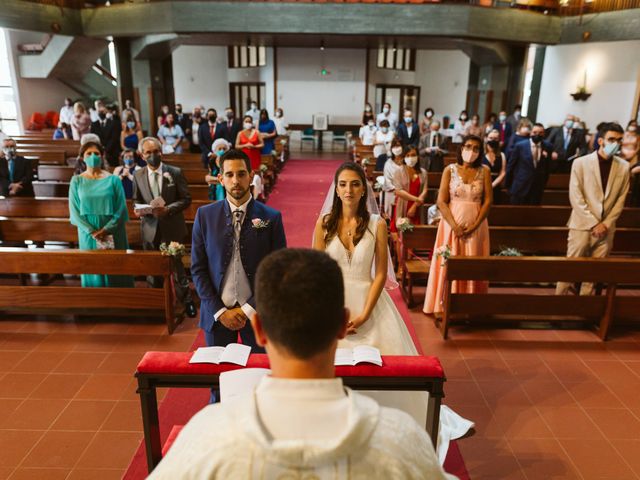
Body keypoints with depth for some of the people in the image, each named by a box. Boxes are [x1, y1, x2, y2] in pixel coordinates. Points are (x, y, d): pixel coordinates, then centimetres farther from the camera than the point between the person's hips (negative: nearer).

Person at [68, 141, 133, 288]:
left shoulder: (113, 180, 0)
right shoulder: (77, 181, 4)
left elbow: (121, 209, -4)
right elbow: (74, 211, 0)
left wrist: (106, 230, -13)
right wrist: (92, 232, -11)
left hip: (112, 234, -1)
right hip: (88, 234, 1)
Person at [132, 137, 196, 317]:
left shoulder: (175, 172, -3)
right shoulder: (138, 175, 5)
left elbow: (186, 199, -4)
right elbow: (137, 200, 12)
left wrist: (168, 209, -20)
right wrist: (138, 210, -11)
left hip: (172, 228, -3)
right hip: (150, 229, 3)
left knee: (176, 265, 3)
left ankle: (186, 300, 21)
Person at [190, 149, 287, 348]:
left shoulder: (271, 218, -5)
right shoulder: (205, 215, -1)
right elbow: (198, 269, 0)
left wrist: (248, 309, -10)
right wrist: (220, 311, -7)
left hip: (257, 311, -1)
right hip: (216, 313, 1)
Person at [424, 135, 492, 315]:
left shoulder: (484, 171, 4)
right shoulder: (450, 170, 0)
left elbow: (488, 201, 0)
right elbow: (441, 202, -6)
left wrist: (474, 226, -11)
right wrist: (454, 226, -14)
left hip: (476, 226, 1)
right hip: (452, 224, -1)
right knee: (449, 264, 1)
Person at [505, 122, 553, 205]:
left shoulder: (547, 146, 2)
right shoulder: (520, 146, -6)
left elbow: (548, 167, 12)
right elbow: (510, 166, -1)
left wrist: (543, 184, 8)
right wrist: (507, 185, 3)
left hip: (538, 189, 3)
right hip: (520, 188, -2)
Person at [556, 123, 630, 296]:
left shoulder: (623, 167, 4)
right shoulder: (581, 163, -5)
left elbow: (621, 199, 7)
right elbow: (575, 198, -9)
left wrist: (606, 224, -5)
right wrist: (594, 223, -13)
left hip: (606, 228, 3)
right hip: (582, 225, -3)